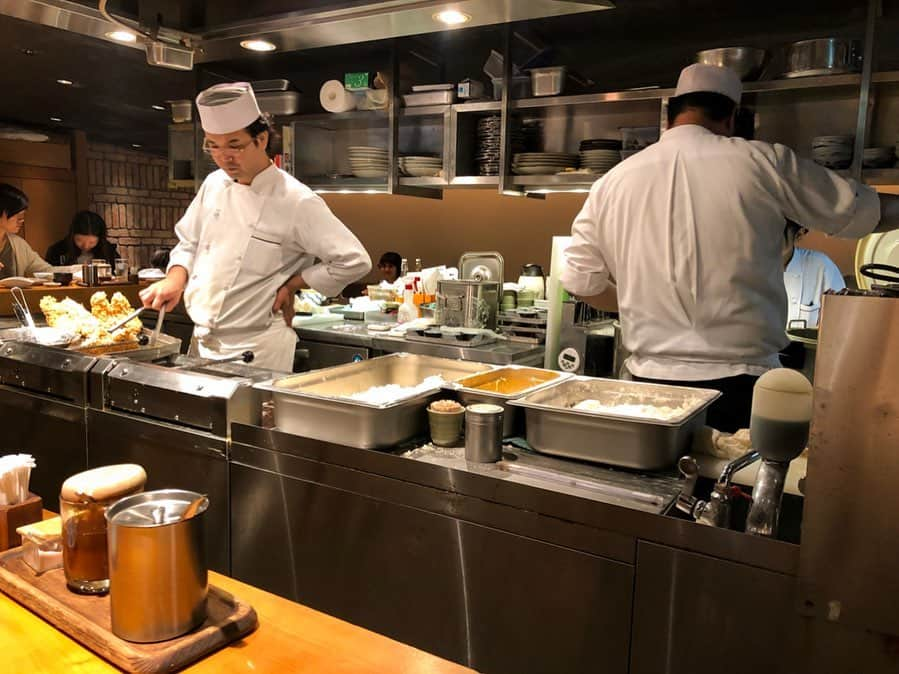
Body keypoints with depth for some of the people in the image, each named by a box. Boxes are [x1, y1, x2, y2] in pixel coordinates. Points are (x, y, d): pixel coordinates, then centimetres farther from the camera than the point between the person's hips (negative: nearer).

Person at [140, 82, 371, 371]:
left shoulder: (295, 201, -16)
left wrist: (291, 285, -10)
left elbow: (354, 261, -15)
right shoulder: (214, 184, 4)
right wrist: (175, 280, -3)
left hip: (256, 350, -6)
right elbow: (188, 244, 16)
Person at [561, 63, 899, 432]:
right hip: (740, 386, -2)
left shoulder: (611, 183, 1)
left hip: (649, 384, 3)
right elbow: (860, 210, 8)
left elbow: (581, 283, 10)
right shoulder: (763, 163, -5)